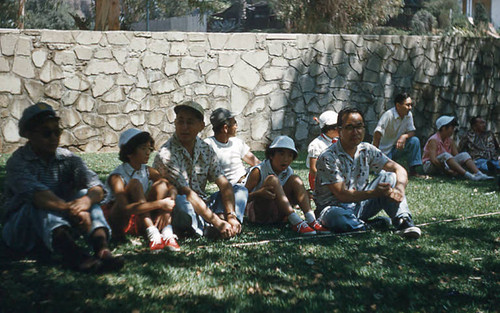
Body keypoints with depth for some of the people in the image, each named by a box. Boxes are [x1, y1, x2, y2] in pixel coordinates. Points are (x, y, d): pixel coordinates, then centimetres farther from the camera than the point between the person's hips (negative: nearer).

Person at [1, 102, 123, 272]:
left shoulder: (68, 159, 3)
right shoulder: (17, 161, -10)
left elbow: (97, 187, -13)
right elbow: (36, 193, -31)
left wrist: (86, 200, -38)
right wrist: (70, 209, -48)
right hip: (21, 231, -4)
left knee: (84, 194, -17)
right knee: (40, 203, -31)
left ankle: (102, 248, -44)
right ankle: (72, 253, -58)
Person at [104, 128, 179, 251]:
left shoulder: (147, 171, 3)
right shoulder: (117, 177, -18)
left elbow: (172, 188, -6)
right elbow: (125, 208, -32)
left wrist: (166, 211, -27)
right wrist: (159, 204, -34)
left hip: (141, 221, 6)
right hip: (120, 222, -6)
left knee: (161, 184, -11)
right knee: (135, 184, -26)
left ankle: (167, 234, -29)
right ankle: (152, 234, -36)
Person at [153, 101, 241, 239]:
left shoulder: (206, 150, 4)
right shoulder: (166, 154, -17)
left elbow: (224, 185, -2)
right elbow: (187, 194, -23)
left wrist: (231, 216, -20)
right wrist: (218, 223, -27)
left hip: (201, 207, 7)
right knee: (180, 201, -38)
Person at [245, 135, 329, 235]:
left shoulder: (288, 173, 5)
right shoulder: (258, 172, -13)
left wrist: (304, 196, -8)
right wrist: (258, 193, -37)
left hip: (277, 215, 6)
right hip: (257, 214, -5)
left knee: (295, 180, -9)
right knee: (272, 180, -27)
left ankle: (311, 220, -27)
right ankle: (296, 222, -37)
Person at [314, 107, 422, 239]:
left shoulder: (367, 150, -1)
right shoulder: (328, 157, -19)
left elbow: (399, 169, -2)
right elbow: (342, 195, -24)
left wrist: (399, 188, -25)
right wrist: (375, 193, -35)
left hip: (360, 205, 6)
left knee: (389, 177, -11)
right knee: (337, 217, -42)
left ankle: (404, 221, -23)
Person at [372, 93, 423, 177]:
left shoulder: (408, 115, -1)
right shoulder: (388, 115, -21)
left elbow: (412, 132, 1)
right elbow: (377, 134, -26)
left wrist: (404, 136, -25)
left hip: (396, 147, 6)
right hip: (383, 150, -6)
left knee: (414, 141, -16)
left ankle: (413, 170, -11)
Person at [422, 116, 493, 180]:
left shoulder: (450, 141, 8)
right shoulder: (433, 140, -15)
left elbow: (457, 156, 1)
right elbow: (433, 159, -27)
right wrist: (448, 171, -33)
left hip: (446, 165, 7)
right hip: (430, 166, -7)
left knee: (464, 155, -11)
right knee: (445, 155, -36)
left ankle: (478, 174, -34)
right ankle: (467, 175, -50)